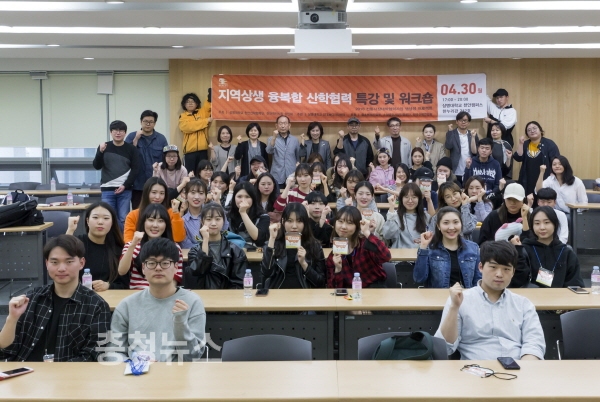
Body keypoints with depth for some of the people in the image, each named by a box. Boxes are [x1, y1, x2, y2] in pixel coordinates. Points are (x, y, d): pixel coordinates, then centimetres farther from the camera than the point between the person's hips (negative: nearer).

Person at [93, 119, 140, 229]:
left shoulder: (131, 149, 4)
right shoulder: (104, 147, 6)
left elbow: (135, 169, 1)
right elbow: (96, 166, 0)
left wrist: (125, 185, -8)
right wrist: (100, 152, -17)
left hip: (125, 190, -1)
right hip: (107, 189, 1)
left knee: (123, 219, 0)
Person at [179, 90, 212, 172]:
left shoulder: (202, 112, 13)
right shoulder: (183, 117, 6)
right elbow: (188, 127, -12)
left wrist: (211, 93, -17)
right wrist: (206, 121, -10)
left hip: (202, 150, 2)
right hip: (190, 151, -2)